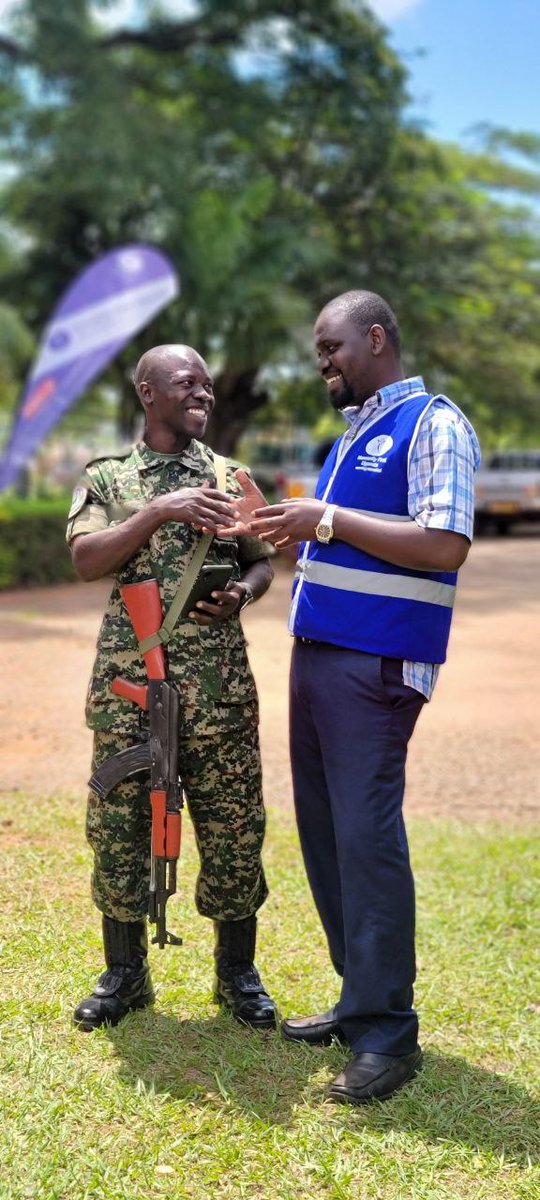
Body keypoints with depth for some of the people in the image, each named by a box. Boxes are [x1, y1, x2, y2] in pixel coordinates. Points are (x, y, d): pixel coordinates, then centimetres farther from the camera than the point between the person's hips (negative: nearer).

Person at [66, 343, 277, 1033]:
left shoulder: (229, 477, 12)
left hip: (219, 681, 1)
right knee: (119, 824, 4)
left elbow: (263, 563, 16)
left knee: (232, 827, 3)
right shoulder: (107, 477, 7)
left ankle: (237, 971, 20)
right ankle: (125, 974, 21)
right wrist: (160, 511, -17)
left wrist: (242, 593, -6)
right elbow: (85, 560, -7)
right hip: (128, 677, -1)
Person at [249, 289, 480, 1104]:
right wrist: (290, 533, 8)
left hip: (375, 664, -9)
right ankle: (359, 998, 22)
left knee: (366, 836, -8)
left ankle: (386, 1034, 2)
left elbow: (444, 545, -20)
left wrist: (325, 519, -18)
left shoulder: (433, 424, -8)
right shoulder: (353, 433, 20)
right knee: (323, 831, 10)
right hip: (316, 654, 9)